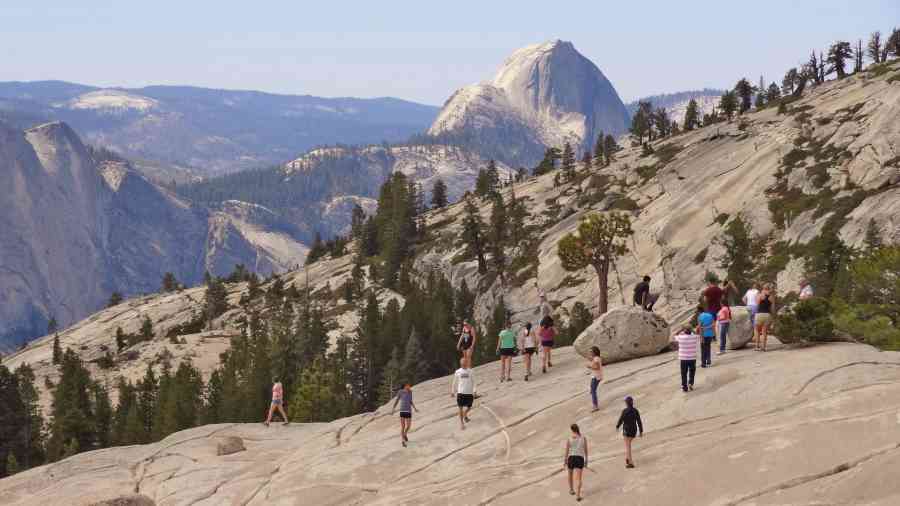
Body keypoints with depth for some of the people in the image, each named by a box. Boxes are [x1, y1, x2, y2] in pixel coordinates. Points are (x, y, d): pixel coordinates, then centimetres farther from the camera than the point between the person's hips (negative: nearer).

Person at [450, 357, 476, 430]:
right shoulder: (458, 372, -2)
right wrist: (453, 391, 10)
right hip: (460, 392, -1)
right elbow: (454, 382, 7)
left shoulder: (471, 371, -3)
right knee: (461, 408, -2)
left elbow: (473, 382, 0)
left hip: (469, 392, 1)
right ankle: (461, 423, 12)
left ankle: (465, 415, 44)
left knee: (469, 407, 11)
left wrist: (474, 392, -6)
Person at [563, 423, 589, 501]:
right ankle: (578, 495, -18)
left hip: (571, 458, 0)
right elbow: (586, 450, 5)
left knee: (570, 474, 26)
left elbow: (566, 452, -4)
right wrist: (586, 460, 16)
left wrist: (564, 462, 4)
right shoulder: (584, 438, -1)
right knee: (578, 478, -3)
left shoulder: (569, 440, -6)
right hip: (580, 459, 0)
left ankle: (571, 490, 45)